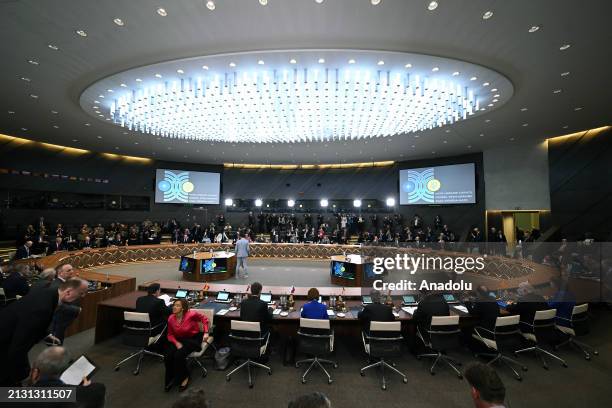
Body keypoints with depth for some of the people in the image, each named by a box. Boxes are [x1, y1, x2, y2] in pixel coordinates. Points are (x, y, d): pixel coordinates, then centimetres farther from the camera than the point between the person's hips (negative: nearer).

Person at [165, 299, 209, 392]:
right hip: (179, 339, 5)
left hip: (193, 339, -5)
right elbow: (170, 334, 4)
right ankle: (170, 380, 10)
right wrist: (176, 343, -14)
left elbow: (204, 319, -7)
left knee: (179, 355, -25)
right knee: (168, 357, -18)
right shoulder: (171, 318, -10)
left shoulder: (191, 315, -24)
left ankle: (184, 377, 3)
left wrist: (206, 332, -13)